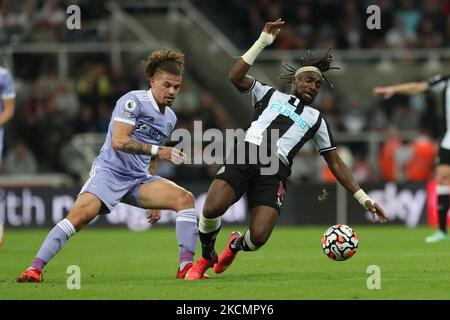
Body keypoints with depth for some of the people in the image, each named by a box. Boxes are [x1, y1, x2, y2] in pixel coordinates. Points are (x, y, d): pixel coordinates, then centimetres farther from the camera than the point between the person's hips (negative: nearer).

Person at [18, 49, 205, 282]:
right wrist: (157, 151, -25)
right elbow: (118, 141, -20)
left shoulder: (170, 118, 17)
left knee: (185, 198, -14)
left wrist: (153, 201, 26)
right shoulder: (134, 101, -8)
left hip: (139, 179, 7)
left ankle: (186, 266, -16)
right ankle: (35, 267, -24)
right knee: (82, 213, -29)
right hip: (109, 171, -7)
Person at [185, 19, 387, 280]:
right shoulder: (270, 95, 22)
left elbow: (335, 162, 25)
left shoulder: (316, 119, 26)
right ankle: (206, 257, 6)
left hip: (274, 172, 1)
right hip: (246, 155, -1)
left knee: (258, 238, -21)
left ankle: (236, 245, 21)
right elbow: (236, 77, 5)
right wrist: (263, 42, 2)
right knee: (211, 209, -28)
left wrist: (362, 197, 17)